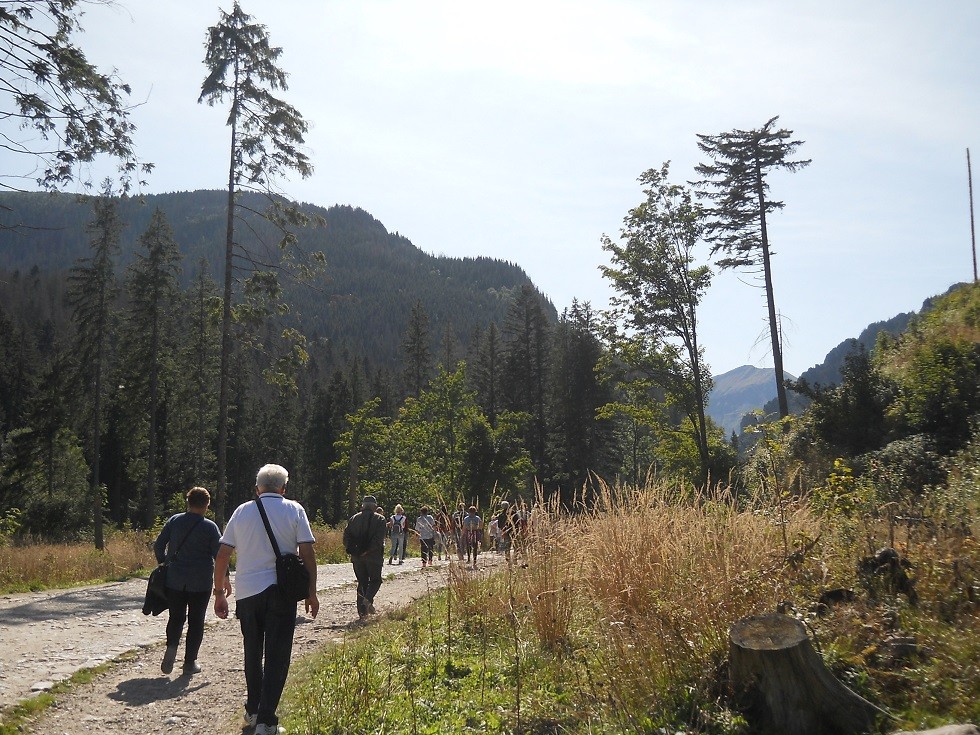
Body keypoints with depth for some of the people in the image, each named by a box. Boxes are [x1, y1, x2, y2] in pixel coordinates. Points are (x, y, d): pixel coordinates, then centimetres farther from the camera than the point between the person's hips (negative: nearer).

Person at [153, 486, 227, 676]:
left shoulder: (174, 521, 2)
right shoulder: (210, 527, -6)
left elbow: (158, 545, 3)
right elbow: (219, 554, -4)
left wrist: (163, 564, 18)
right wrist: (224, 578, 7)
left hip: (175, 580, 2)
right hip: (201, 582, -2)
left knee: (176, 617, 14)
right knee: (196, 621, 8)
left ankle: (171, 647, -11)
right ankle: (190, 662, 9)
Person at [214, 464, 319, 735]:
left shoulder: (242, 511, 7)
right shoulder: (293, 510, 0)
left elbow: (222, 555, 6)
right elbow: (307, 553, -5)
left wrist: (219, 593, 13)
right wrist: (311, 592, 1)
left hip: (247, 591, 3)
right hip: (280, 591, -3)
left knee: (252, 653, 20)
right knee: (276, 656, 2)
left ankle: (253, 711, 30)